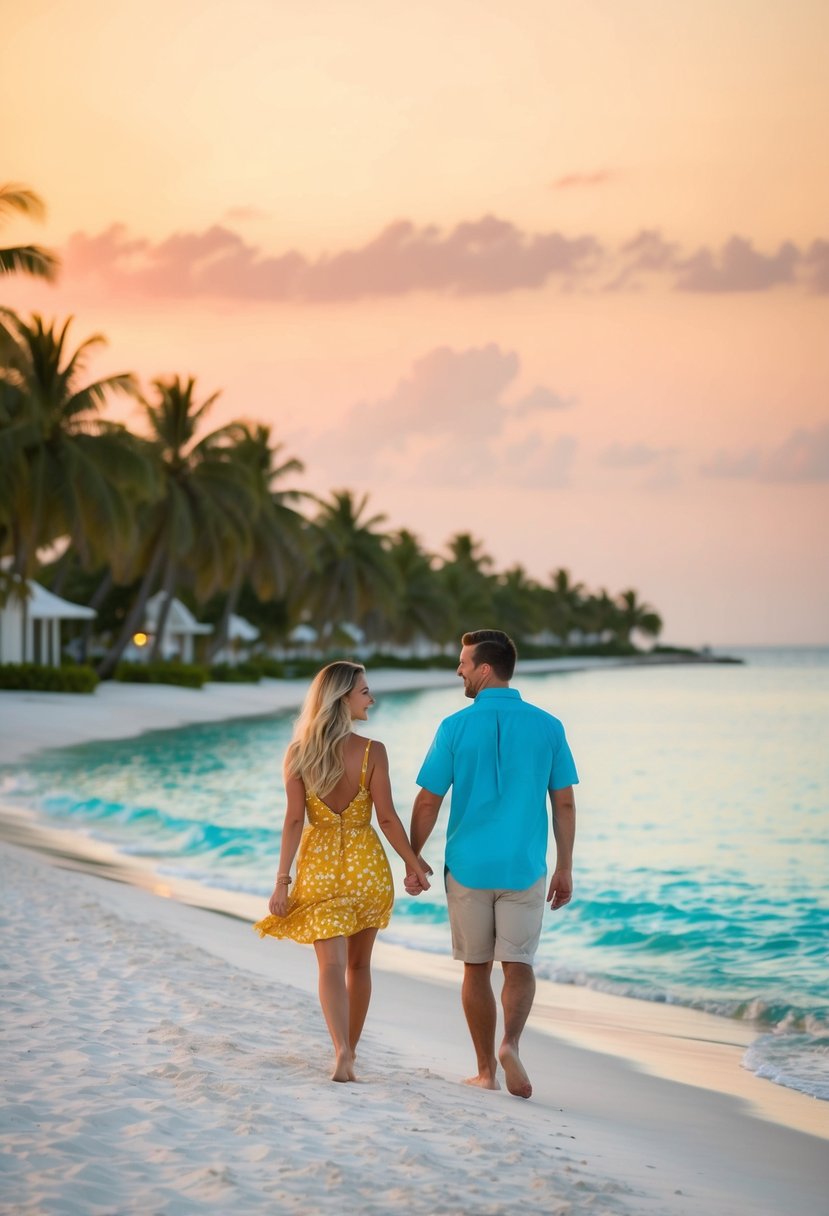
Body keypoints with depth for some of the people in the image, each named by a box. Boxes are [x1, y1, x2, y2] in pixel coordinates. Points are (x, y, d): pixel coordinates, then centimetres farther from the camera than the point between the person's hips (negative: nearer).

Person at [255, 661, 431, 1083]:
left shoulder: (298, 754, -6)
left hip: (319, 865, 0)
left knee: (332, 964, -2)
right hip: (366, 864, 0)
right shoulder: (372, 752, -10)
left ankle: (342, 1051, -22)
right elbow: (387, 818, -9)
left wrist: (282, 880, -5)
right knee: (359, 963, 17)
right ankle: (350, 1050, 29)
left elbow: (294, 821, -8)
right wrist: (414, 864, 3)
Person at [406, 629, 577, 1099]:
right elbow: (565, 804, 1)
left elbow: (429, 801, -3)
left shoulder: (456, 727, -6)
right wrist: (565, 868, 9)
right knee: (519, 965, 6)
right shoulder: (548, 727, -1)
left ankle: (486, 1071, 16)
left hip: (468, 866, 0)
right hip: (524, 867, 1)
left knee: (476, 969, 11)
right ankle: (511, 1043, -20)